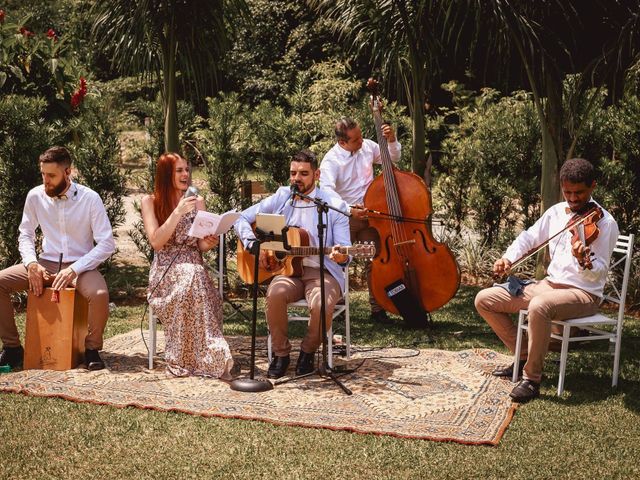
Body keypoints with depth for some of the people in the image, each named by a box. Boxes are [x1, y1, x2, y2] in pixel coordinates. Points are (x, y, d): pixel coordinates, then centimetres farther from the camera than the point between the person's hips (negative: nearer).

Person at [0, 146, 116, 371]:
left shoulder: (90, 198, -11)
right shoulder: (35, 196, -1)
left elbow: (106, 244, -12)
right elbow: (25, 235, 9)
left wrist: (73, 270, -22)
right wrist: (31, 263, -12)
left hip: (80, 266, -4)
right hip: (46, 264, 4)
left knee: (100, 294, -35)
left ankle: (92, 349, -8)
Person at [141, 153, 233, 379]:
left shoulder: (197, 201, 15)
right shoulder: (150, 201, 5)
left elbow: (200, 245, 13)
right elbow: (156, 242, -7)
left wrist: (209, 242, -12)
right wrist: (178, 212, -15)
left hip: (194, 268, 2)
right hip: (166, 271, -2)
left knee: (195, 278, -37)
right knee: (191, 277, -38)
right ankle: (212, 358, -34)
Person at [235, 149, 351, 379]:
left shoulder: (334, 205, 0)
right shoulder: (280, 199, 7)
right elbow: (242, 218, 10)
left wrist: (341, 256, -27)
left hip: (322, 271, -2)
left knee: (322, 304, -34)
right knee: (275, 293, -33)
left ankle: (308, 351, -2)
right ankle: (281, 353, -10)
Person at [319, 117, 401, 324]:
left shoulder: (368, 146, 2)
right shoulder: (331, 161, -15)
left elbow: (393, 158, 19)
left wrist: (392, 140, -1)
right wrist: (349, 210, -41)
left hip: (369, 215, 4)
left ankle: (377, 308, 11)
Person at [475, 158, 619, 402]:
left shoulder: (604, 222, -11)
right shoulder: (556, 212, 8)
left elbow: (598, 272, -18)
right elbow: (529, 237, 20)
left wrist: (584, 262, -41)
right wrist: (508, 257, 2)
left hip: (583, 293, -7)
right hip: (549, 284, 7)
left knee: (539, 306, -41)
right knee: (484, 299, -1)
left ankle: (532, 378, -23)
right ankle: (524, 356, 11)